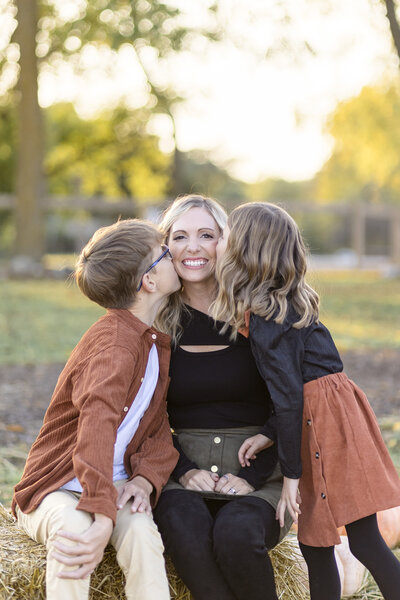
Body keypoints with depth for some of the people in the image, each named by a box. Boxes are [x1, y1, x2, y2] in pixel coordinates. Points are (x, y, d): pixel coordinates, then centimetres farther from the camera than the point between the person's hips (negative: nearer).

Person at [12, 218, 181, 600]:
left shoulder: (158, 344, 9)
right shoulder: (113, 342, -21)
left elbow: (158, 427, 7)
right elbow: (98, 423, -36)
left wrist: (147, 477, -15)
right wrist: (103, 517, -46)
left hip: (115, 486, 6)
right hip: (58, 488, -5)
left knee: (141, 531, -27)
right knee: (71, 529, -38)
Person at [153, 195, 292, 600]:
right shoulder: (156, 324, 6)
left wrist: (252, 476, -9)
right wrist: (184, 470, -7)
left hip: (257, 476, -1)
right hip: (184, 470, 1)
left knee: (236, 532, -32)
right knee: (182, 525, -33)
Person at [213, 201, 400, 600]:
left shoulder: (265, 319, -17)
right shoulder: (283, 304, 12)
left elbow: (289, 397, -18)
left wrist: (291, 474, -13)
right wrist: (270, 435, 9)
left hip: (327, 425, -10)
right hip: (329, 414, 10)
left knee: (364, 540, -5)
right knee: (314, 542, 13)